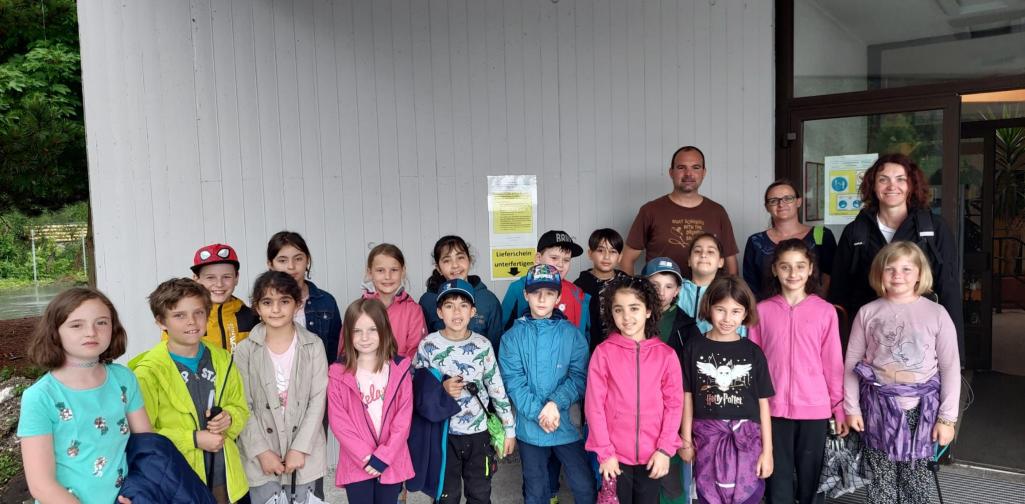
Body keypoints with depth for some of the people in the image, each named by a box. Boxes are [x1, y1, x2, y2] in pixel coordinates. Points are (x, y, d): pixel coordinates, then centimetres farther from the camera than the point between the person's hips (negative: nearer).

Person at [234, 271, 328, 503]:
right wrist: (261, 451, -10)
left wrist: (300, 448, -10)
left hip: (304, 454, 0)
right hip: (261, 458, 0)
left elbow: (318, 400, -4)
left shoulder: (314, 346, -2)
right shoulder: (244, 351, -2)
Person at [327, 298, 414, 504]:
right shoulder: (338, 374, -6)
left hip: (391, 462, 1)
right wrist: (365, 457, -14)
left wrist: (383, 457, -12)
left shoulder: (400, 370, -4)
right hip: (356, 463, -1)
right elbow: (338, 421, -9)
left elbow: (403, 419, -6)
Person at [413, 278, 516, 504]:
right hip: (443, 434, -1)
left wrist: (509, 429, 1)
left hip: (478, 432, 1)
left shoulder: (483, 345, -4)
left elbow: (498, 390, 1)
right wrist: (440, 389, -19)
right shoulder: (428, 345, -8)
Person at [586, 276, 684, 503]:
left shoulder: (666, 354, 0)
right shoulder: (603, 352, -5)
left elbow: (674, 404, 1)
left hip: (652, 455, 2)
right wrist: (605, 452, -8)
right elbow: (594, 404, -6)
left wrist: (665, 449, -6)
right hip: (615, 455, -1)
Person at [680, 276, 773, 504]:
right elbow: (687, 397, 5)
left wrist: (767, 450, 2)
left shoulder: (753, 352, 1)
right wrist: (686, 440, 5)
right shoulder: (695, 349, 0)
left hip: (746, 439, 0)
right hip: (708, 438, 0)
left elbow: (763, 403, 4)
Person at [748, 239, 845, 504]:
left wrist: (840, 407, 3)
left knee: (810, 478, 12)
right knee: (778, 480, 8)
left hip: (815, 408, 0)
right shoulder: (762, 311, 0)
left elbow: (833, 363, 1)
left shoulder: (825, 311, -2)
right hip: (774, 408, 0)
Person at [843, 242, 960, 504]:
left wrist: (947, 417, -3)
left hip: (922, 408, 0)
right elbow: (852, 363, 2)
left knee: (917, 480, 10)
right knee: (881, 481, 10)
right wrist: (851, 407, 1)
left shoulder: (936, 313, -3)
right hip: (879, 406, 0)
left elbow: (950, 368, -1)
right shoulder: (868, 312, -2)